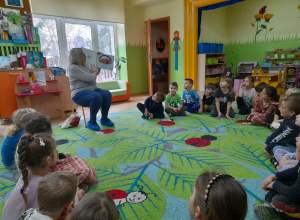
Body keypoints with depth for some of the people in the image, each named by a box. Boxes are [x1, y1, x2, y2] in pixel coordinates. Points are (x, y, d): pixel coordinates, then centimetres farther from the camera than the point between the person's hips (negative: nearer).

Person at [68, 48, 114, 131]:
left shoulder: (85, 66, 16)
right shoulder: (73, 68, -10)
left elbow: (96, 73, 32)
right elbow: (90, 78, -19)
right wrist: (95, 72, 1)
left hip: (92, 89, 8)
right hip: (80, 94, -8)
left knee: (107, 94, -18)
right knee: (97, 97, -35)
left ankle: (104, 119, -7)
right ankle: (92, 122, -20)